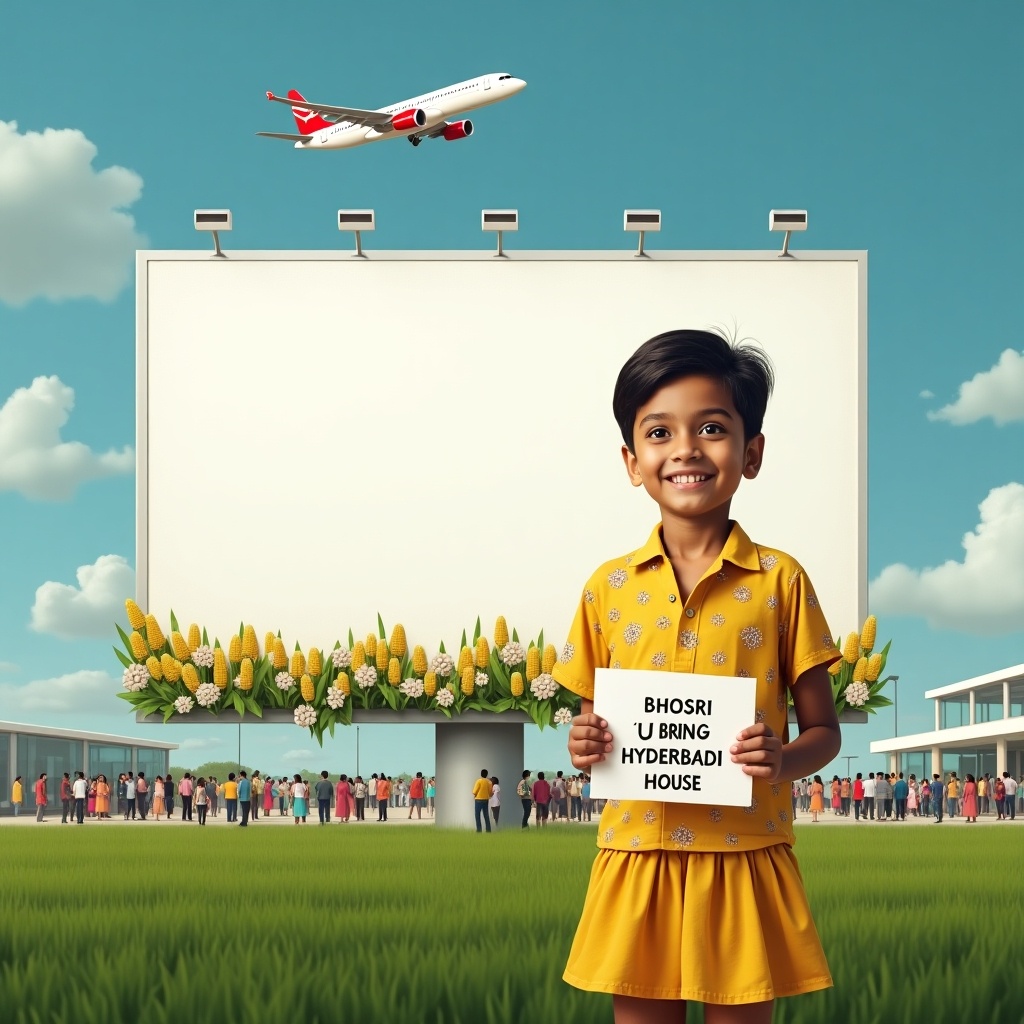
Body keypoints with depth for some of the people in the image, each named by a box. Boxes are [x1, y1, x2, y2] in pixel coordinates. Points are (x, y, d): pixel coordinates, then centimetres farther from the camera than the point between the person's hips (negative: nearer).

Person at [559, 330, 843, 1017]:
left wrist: (783, 759, -17)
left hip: (745, 862, -2)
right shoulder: (609, 588, 5)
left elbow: (824, 730, 3)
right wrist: (586, 747, -9)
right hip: (638, 859, 2)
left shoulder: (781, 581, -1)